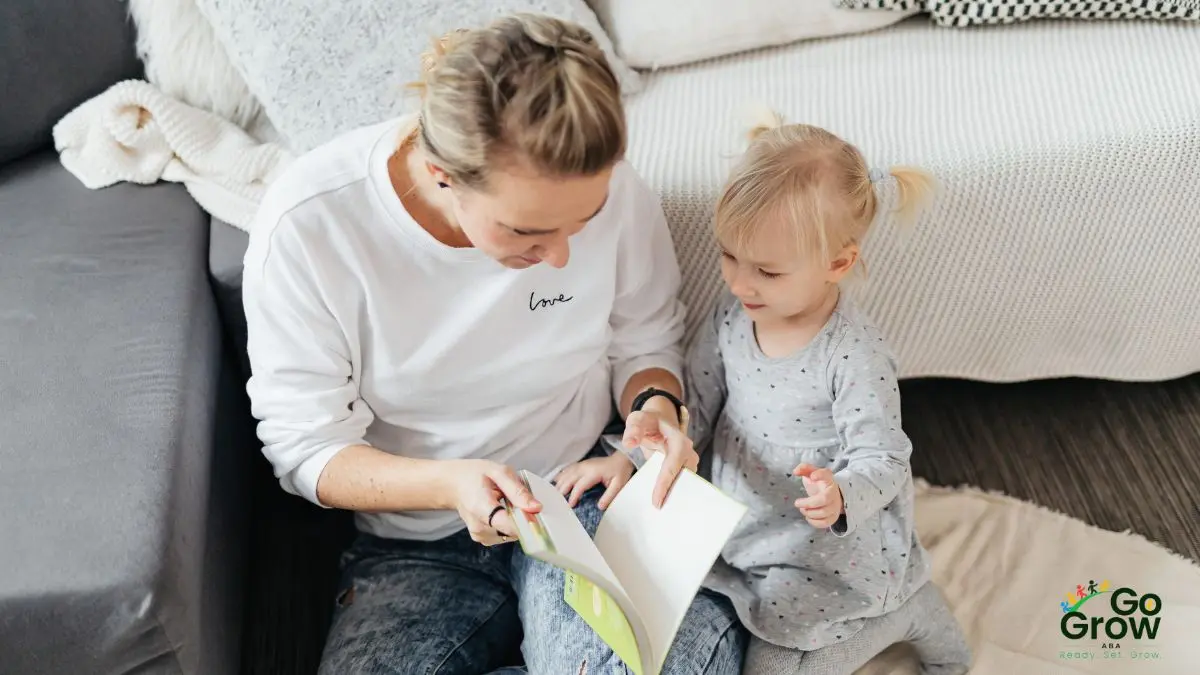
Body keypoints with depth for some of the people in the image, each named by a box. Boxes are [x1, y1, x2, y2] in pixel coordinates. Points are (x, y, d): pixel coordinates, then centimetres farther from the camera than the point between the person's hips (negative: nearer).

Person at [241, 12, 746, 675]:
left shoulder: (609, 188, -15)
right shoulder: (306, 223, -21)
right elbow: (305, 448, -12)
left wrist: (654, 408, -19)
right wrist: (450, 484, -30)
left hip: (586, 496, 1)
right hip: (416, 542, 0)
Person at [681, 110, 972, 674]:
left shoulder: (855, 356, -27)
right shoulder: (733, 315, -9)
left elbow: (883, 462, -22)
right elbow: (694, 407, 1)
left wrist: (841, 497, -43)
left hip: (828, 557, -6)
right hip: (744, 534, 7)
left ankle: (905, 611, 16)